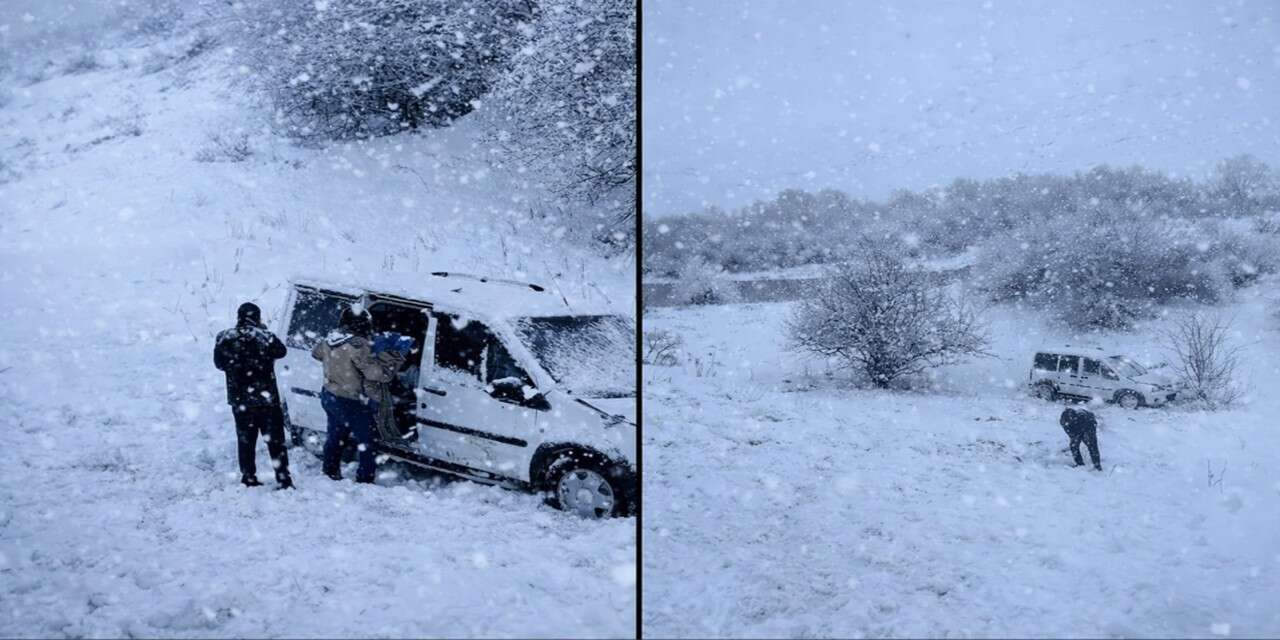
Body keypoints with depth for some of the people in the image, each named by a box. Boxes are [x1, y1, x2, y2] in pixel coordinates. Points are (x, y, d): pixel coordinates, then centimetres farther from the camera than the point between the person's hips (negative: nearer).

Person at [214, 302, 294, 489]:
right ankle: (283, 480, 8)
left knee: (245, 441, 14)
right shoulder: (264, 336, -14)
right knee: (275, 440, 7)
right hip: (266, 399, -2)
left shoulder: (224, 338, -4)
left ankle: (248, 479, 18)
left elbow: (219, 363, 9)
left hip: (239, 401, 3)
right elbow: (281, 351, 5)